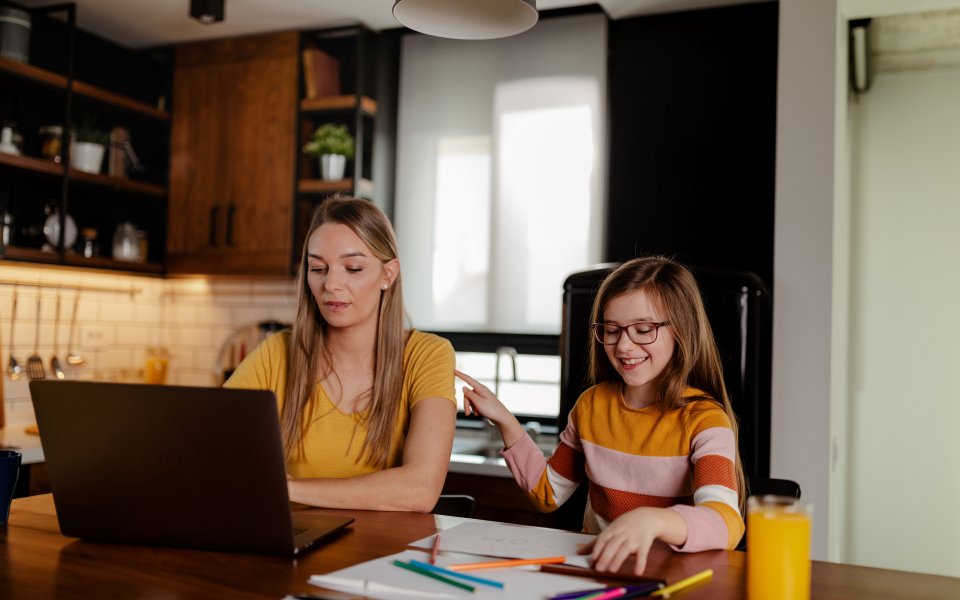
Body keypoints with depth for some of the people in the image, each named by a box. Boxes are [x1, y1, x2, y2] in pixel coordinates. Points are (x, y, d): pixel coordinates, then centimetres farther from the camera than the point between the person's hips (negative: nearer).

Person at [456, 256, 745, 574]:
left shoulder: (703, 420, -11)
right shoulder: (591, 405, 5)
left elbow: (727, 523, -27)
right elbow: (549, 493, 15)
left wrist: (651, 520, -46)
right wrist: (506, 423, 3)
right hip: (593, 564, 4)